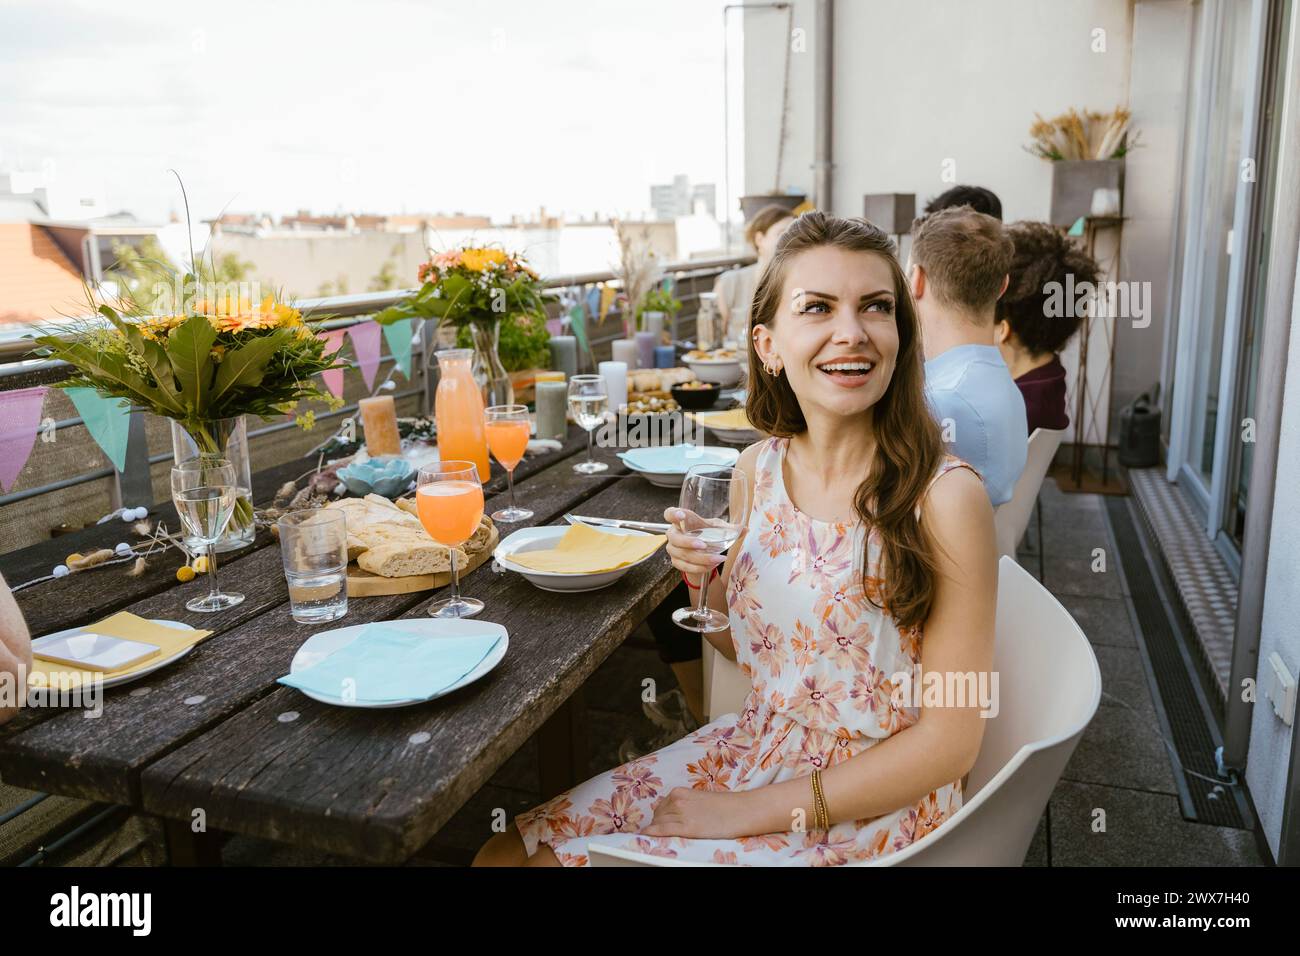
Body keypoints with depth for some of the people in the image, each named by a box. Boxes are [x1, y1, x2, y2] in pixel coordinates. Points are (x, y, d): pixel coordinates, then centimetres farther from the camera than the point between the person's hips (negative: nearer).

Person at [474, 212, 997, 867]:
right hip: (752, 744, 5)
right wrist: (702, 577, -12)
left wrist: (754, 811, -15)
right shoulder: (758, 469, -3)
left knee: (557, 857, -11)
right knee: (504, 854, -2)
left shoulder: (943, 496, -20)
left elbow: (952, 738, -15)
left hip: (868, 802, -5)